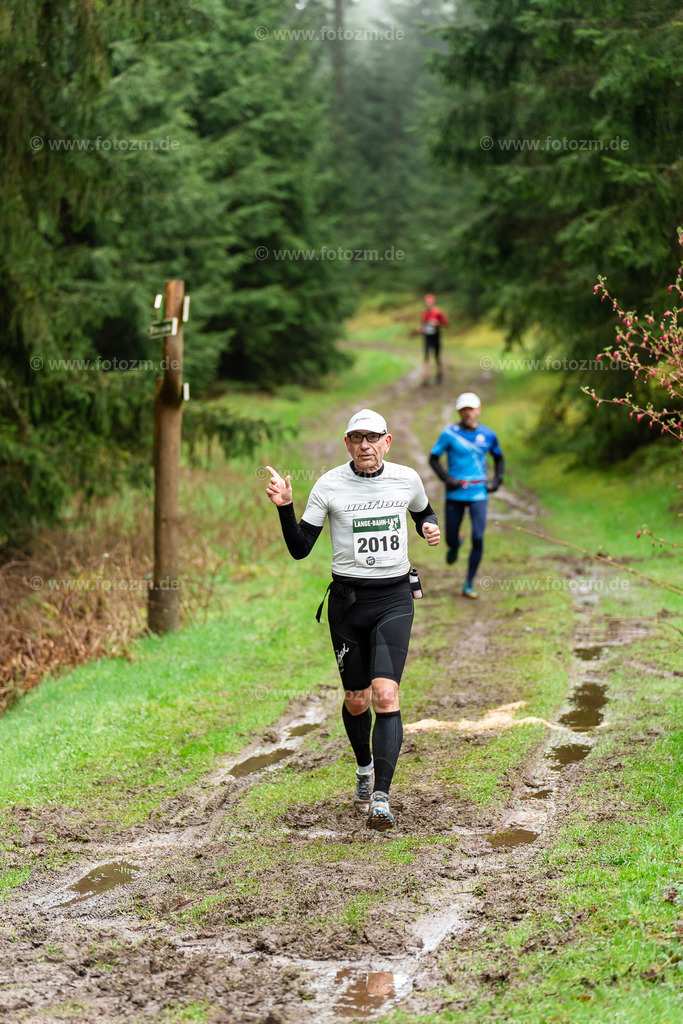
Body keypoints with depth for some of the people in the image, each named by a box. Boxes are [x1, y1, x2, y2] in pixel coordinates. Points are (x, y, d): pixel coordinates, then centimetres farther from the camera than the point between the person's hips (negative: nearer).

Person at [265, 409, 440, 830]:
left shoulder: (407, 479, 1)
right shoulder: (329, 485, -4)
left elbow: (425, 512, 24)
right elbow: (300, 548, -3)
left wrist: (431, 528, 1)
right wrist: (285, 507, -18)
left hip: (394, 599, 0)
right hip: (348, 600, 0)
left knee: (385, 694, -16)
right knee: (356, 699, 8)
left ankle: (381, 797, -20)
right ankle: (365, 768, 39)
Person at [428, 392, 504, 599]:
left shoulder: (488, 435, 4)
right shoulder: (450, 434, -5)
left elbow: (499, 458, 21)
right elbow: (433, 459, 1)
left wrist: (496, 480, 7)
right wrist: (447, 479, -12)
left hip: (478, 494, 1)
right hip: (455, 494, -1)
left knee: (478, 539, -11)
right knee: (450, 540, 5)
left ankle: (469, 584, 1)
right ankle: (456, 543, 46)